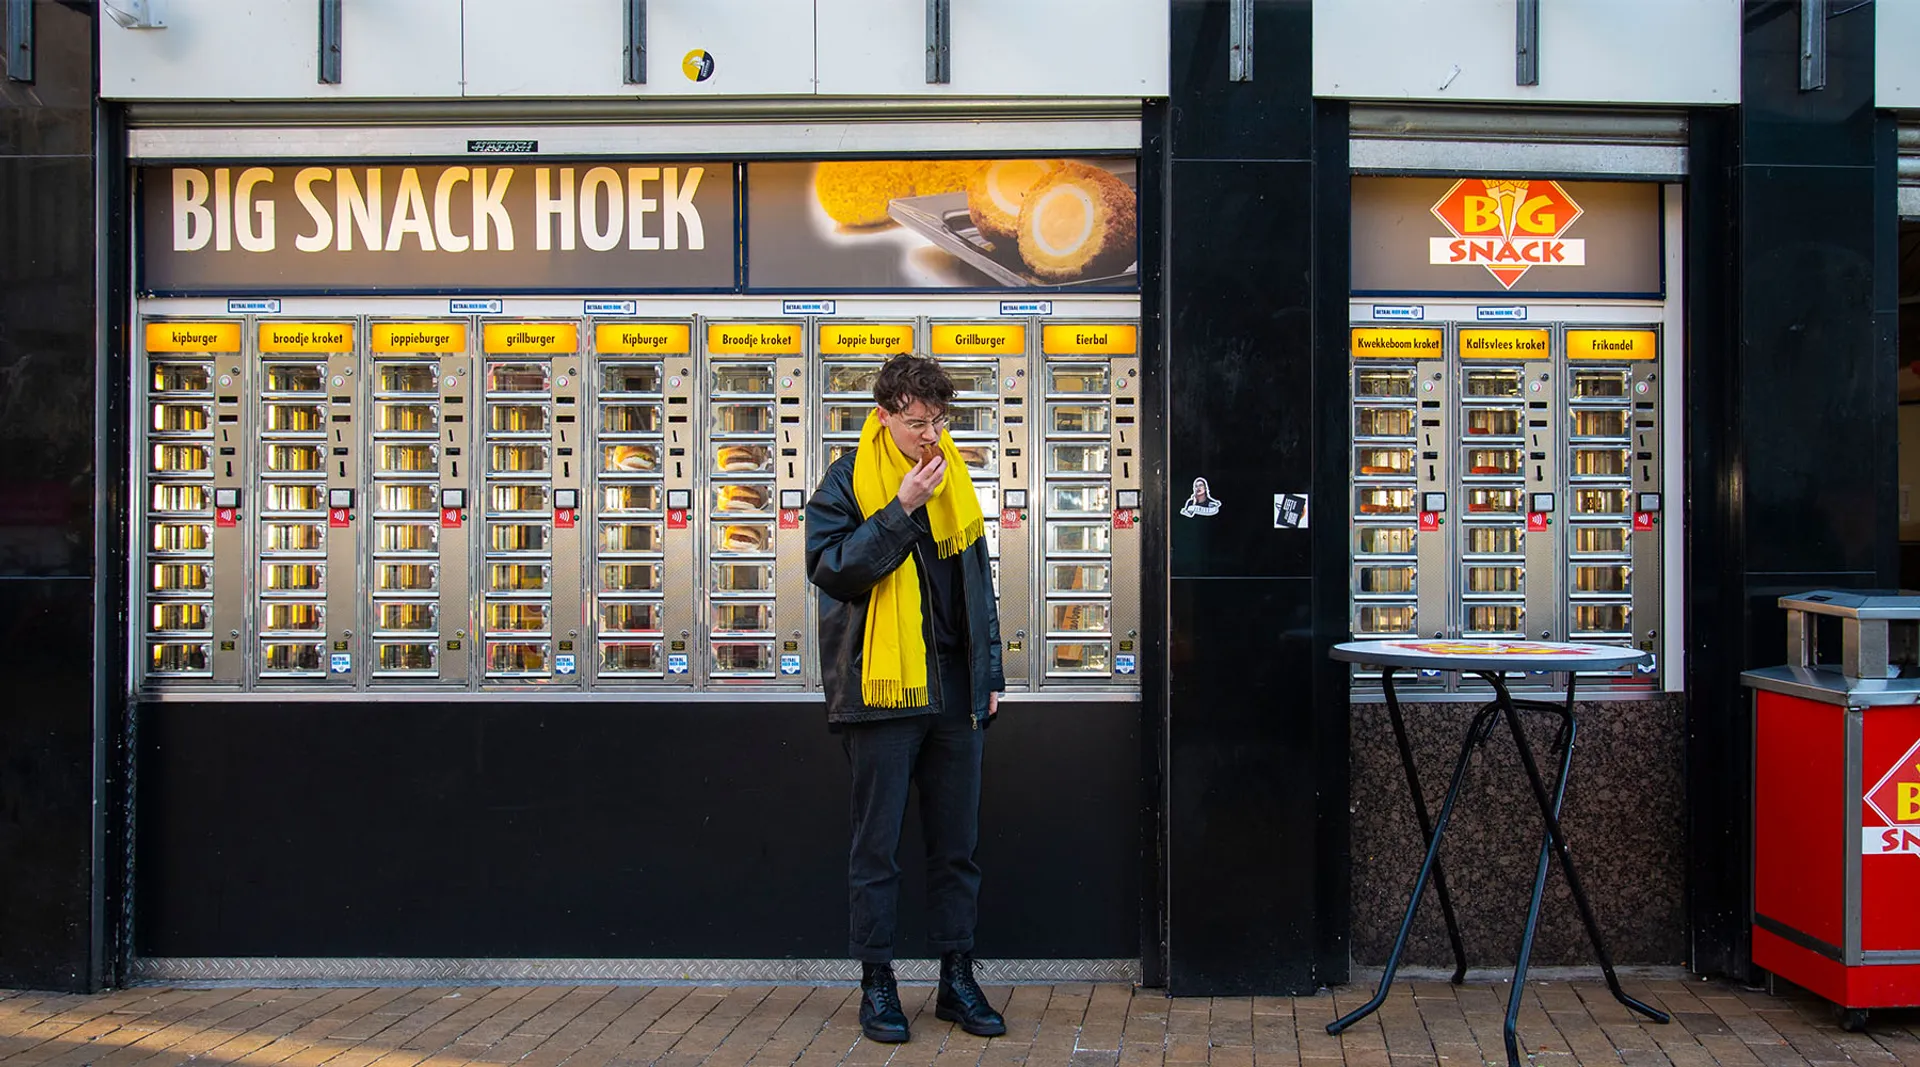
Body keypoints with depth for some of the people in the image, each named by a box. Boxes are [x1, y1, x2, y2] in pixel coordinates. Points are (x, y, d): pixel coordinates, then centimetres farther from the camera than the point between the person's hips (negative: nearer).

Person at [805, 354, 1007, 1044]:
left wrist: (989, 674, 15)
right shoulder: (847, 483, -3)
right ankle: (876, 983, 14)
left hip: (953, 693, 5)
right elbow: (831, 567, -17)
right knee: (878, 846, 3)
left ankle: (957, 979, 20)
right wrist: (902, 510, -19)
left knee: (956, 844, 9)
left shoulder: (953, 479, 12)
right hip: (881, 690, -5)